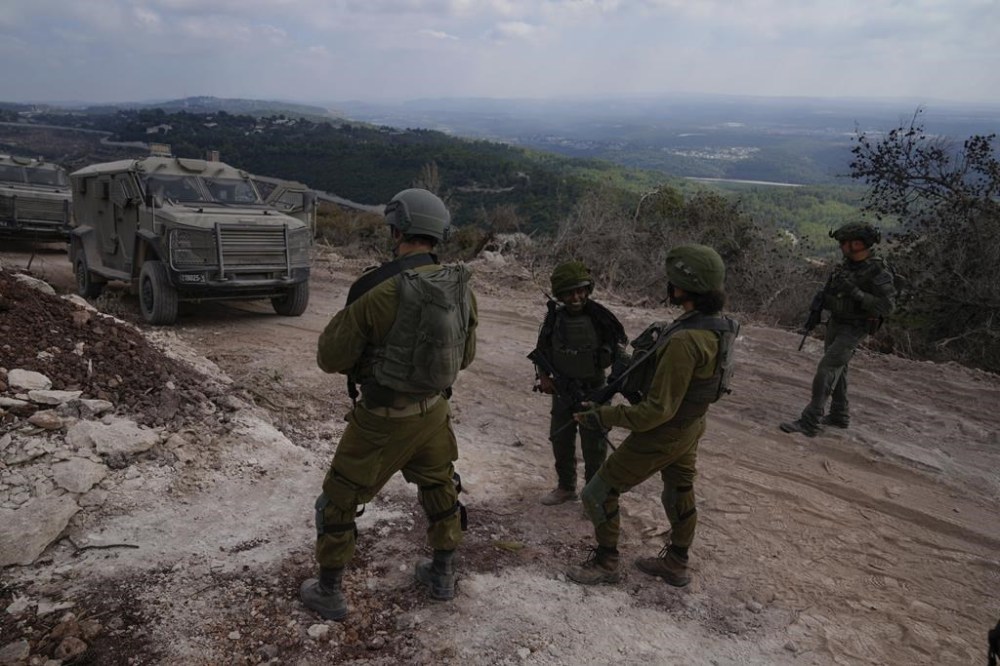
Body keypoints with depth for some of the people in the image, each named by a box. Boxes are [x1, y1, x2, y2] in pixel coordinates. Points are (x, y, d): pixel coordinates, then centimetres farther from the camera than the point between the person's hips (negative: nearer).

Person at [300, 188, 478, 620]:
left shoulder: (378, 290, -24)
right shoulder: (461, 288, -6)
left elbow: (330, 357, -14)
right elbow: (465, 356, 8)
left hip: (382, 420, -5)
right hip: (433, 411, 5)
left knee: (339, 500, 14)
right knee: (440, 490, 27)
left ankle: (328, 593, 27)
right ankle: (443, 575, 42)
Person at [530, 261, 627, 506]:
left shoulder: (600, 316, -15)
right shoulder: (554, 317, -4)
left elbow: (619, 346, -3)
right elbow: (541, 350, 8)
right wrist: (543, 376, -6)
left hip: (593, 391, -4)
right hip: (562, 391, 4)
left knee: (594, 446, 5)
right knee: (560, 440, 16)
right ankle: (566, 487, 37)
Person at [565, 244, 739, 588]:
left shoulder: (684, 341, -36)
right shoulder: (717, 325, -8)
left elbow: (658, 410, -32)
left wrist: (602, 416, -24)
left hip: (661, 434, -9)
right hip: (690, 426, 9)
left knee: (598, 494, 7)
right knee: (679, 494, 26)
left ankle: (605, 563, 25)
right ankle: (676, 565, 45)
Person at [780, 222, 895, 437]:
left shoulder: (879, 272, -19)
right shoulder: (848, 264, 3)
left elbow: (885, 306, -24)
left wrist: (856, 293, -31)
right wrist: (823, 295, -1)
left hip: (854, 329, -8)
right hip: (835, 323, 8)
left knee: (827, 369, -15)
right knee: (837, 370, 18)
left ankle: (810, 423, -15)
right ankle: (839, 415, 34)